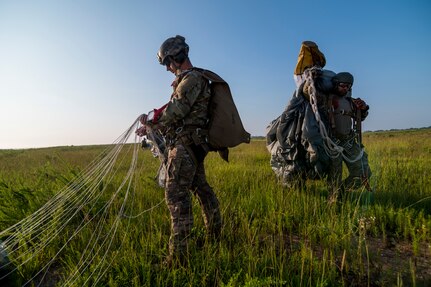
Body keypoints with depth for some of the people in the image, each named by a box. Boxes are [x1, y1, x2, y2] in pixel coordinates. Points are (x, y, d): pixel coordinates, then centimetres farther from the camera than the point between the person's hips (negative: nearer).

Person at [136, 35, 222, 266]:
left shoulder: (192, 79, -12)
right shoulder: (191, 79, 20)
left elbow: (175, 111, -19)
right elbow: (177, 115, 20)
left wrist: (150, 118, -3)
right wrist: (151, 127, 15)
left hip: (185, 145, -11)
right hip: (192, 144, 11)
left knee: (176, 194, -10)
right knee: (200, 188, 17)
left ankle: (178, 253, -5)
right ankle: (215, 233, 33)